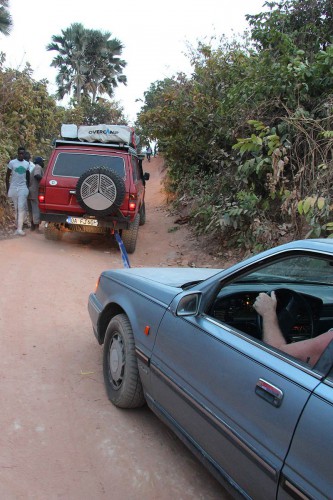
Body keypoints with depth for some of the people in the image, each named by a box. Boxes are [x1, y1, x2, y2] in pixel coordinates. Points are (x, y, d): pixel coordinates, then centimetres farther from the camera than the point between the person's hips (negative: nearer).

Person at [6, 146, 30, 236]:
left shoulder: (27, 164, 7)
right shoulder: (12, 163, 0)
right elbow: (7, 177, 3)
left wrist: (28, 187, 16)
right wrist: (7, 190, 1)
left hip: (23, 188, 1)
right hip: (13, 188, 0)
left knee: (21, 208, -10)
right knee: (16, 209, 8)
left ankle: (20, 229, -14)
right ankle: (17, 227, 17)